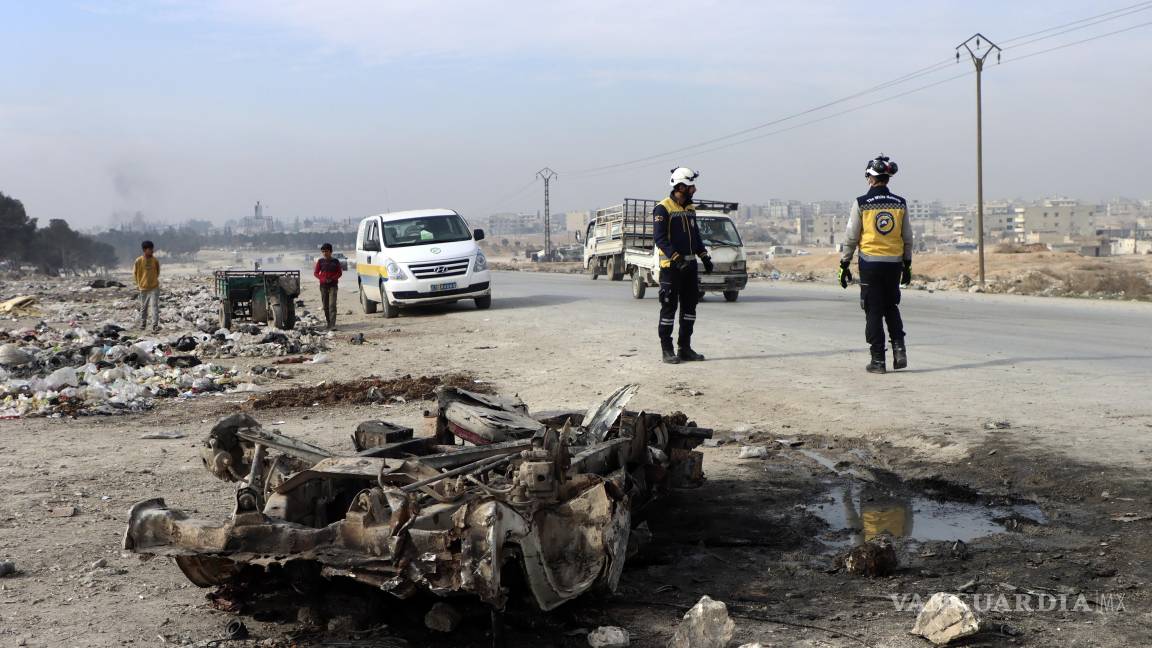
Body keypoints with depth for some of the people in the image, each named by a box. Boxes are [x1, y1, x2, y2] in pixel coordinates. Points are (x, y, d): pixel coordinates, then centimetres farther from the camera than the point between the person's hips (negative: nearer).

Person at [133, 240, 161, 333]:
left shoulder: (155, 260, -5)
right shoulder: (139, 261, -9)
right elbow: (135, 273, 4)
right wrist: (139, 284, 8)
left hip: (154, 287, 0)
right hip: (143, 288, 0)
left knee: (155, 307, -10)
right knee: (143, 308, 13)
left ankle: (155, 327, -13)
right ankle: (142, 325, 29)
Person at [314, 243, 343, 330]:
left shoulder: (335, 261, 3)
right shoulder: (320, 261, 6)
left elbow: (339, 273, 4)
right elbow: (315, 273, 6)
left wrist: (332, 279, -13)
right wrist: (323, 279, -11)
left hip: (333, 285, -2)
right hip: (323, 286, 3)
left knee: (332, 305, -13)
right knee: (325, 306, 6)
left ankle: (332, 325, -20)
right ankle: (328, 323, 18)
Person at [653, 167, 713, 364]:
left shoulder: (690, 208, 14)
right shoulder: (663, 208, -10)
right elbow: (659, 238, -17)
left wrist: (704, 257, 11)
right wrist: (676, 257, -26)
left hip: (690, 264, 8)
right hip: (671, 266, -8)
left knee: (690, 305, 9)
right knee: (669, 307, -3)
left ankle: (685, 348, 16)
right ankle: (667, 350, 2)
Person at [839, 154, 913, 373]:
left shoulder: (861, 204, -8)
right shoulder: (900, 204, 3)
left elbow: (851, 238, -5)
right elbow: (908, 238, 8)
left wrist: (845, 265, 3)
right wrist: (907, 265, 18)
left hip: (870, 263, -3)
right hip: (894, 263, 3)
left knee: (874, 311, 4)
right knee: (892, 307, 19)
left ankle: (878, 360, 6)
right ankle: (899, 350, 5)